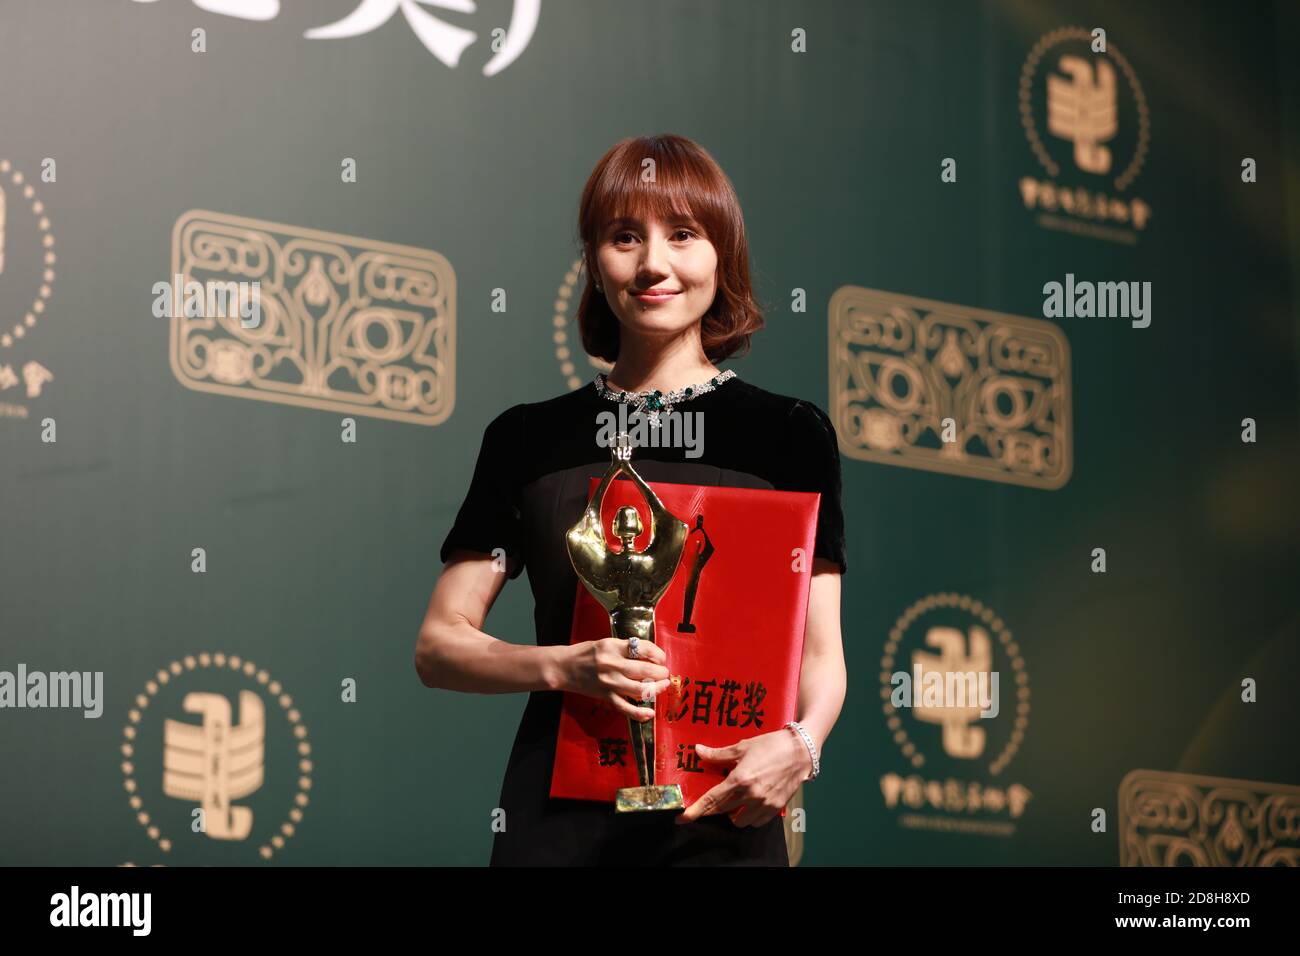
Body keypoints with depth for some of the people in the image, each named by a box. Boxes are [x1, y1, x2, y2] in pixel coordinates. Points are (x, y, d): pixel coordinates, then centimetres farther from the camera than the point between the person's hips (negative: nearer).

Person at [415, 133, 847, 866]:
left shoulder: (789, 435, 3)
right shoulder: (527, 439, 6)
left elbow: (821, 649, -1)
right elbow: (439, 646, 4)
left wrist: (800, 743, -22)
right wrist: (563, 667, -14)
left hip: (721, 818, -1)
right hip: (558, 816, 1)